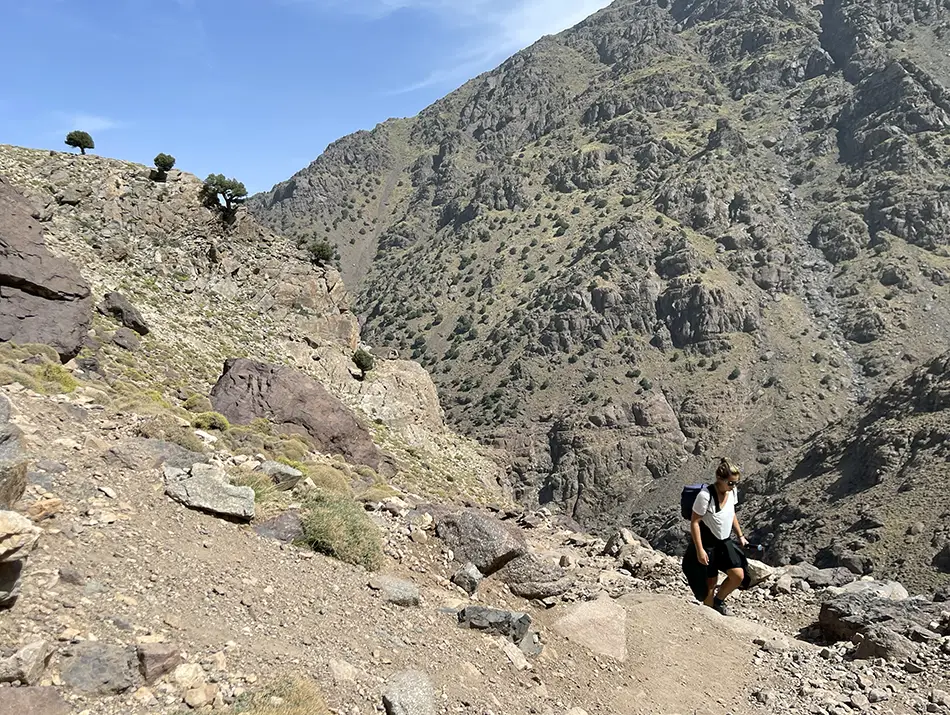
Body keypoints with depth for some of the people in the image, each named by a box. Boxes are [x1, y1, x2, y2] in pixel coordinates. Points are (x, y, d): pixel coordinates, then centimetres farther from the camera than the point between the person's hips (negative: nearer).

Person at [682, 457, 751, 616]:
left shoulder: (732, 492, -5)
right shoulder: (705, 495, -27)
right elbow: (694, 522, -22)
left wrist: (740, 536, 12)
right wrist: (699, 550, -22)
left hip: (725, 541, 6)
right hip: (707, 544, -6)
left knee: (739, 575, -3)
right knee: (711, 582, 5)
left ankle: (719, 601, 22)